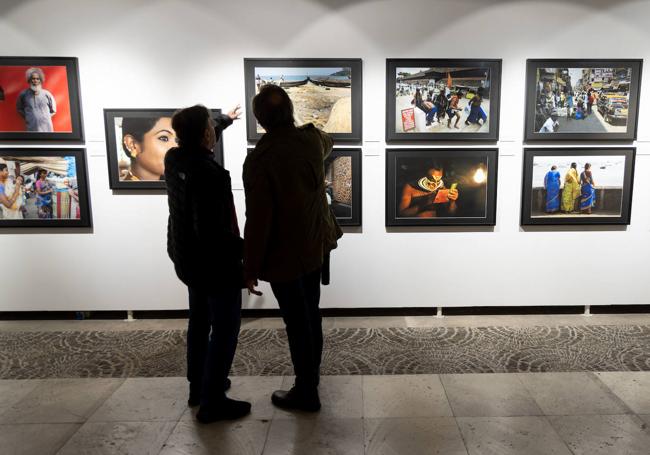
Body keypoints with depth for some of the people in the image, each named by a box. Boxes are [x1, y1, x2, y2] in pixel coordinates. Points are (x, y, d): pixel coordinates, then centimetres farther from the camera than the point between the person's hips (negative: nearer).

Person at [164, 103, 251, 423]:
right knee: (225, 328, 4)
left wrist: (225, 119, 36)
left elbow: (198, 143, 22)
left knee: (200, 320, 22)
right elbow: (212, 231, -30)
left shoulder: (174, 158, -1)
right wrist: (243, 247, -16)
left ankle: (198, 388, 35)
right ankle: (212, 402, 14)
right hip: (214, 261, -9)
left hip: (187, 257, 9)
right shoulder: (209, 173, -28)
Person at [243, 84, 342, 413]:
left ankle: (306, 392, 24)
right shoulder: (313, 138, -5)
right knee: (311, 312, 23)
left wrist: (251, 269, -11)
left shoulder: (259, 160, -23)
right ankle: (312, 369, 43)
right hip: (317, 245, 7)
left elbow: (258, 220, -22)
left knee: (297, 323, 7)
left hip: (285, 255, -6)